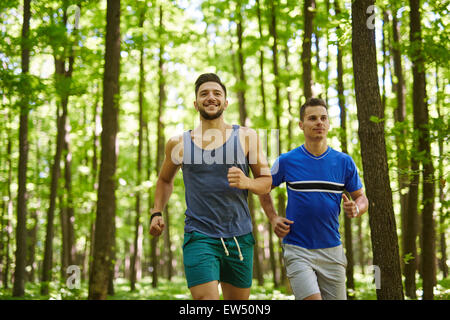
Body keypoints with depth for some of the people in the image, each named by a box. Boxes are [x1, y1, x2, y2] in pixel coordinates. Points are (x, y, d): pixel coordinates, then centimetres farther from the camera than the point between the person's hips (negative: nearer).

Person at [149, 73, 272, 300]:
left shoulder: (246, 137, 4)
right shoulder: (179, 143, 5)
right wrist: (156, 213, 9)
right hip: (199, 237, -1)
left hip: (240, 237, 2)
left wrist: (247, 182, -14)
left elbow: (266, 182, 7)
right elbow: (165, 179, 23)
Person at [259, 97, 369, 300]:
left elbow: (362, 198, 12)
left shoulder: (344, 162, 4)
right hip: (297, 250, -3)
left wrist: (355, 209, -11)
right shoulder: (286, 161, -1)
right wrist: (273, 219, -1)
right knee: (312, 298, -18)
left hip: (332, 250, 3)